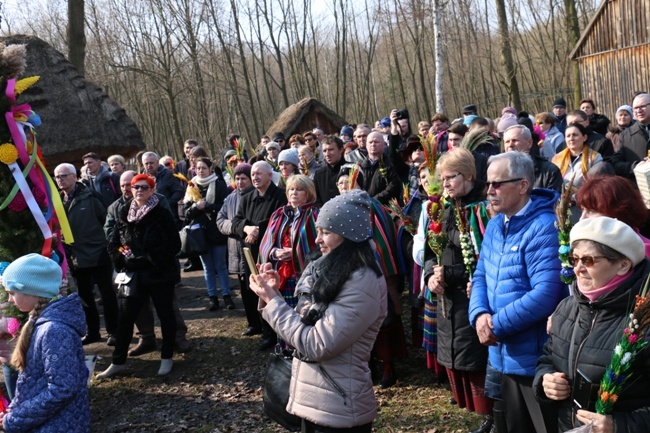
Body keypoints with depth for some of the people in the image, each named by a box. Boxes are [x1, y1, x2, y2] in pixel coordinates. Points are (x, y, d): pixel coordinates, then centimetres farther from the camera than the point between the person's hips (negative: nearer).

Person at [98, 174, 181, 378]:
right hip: (133, 275, 4)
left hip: (160, 275, -4)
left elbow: (173, 245, -14)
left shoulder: (162, 215, -8)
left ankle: (167, 358, 23)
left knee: (165, 315, 9)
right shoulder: (124, 215, 6)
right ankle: (118, 361, 18)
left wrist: (151, 260, -19)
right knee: (125, 317, 7)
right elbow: (113, 244, 9)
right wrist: (123, 259, -9)